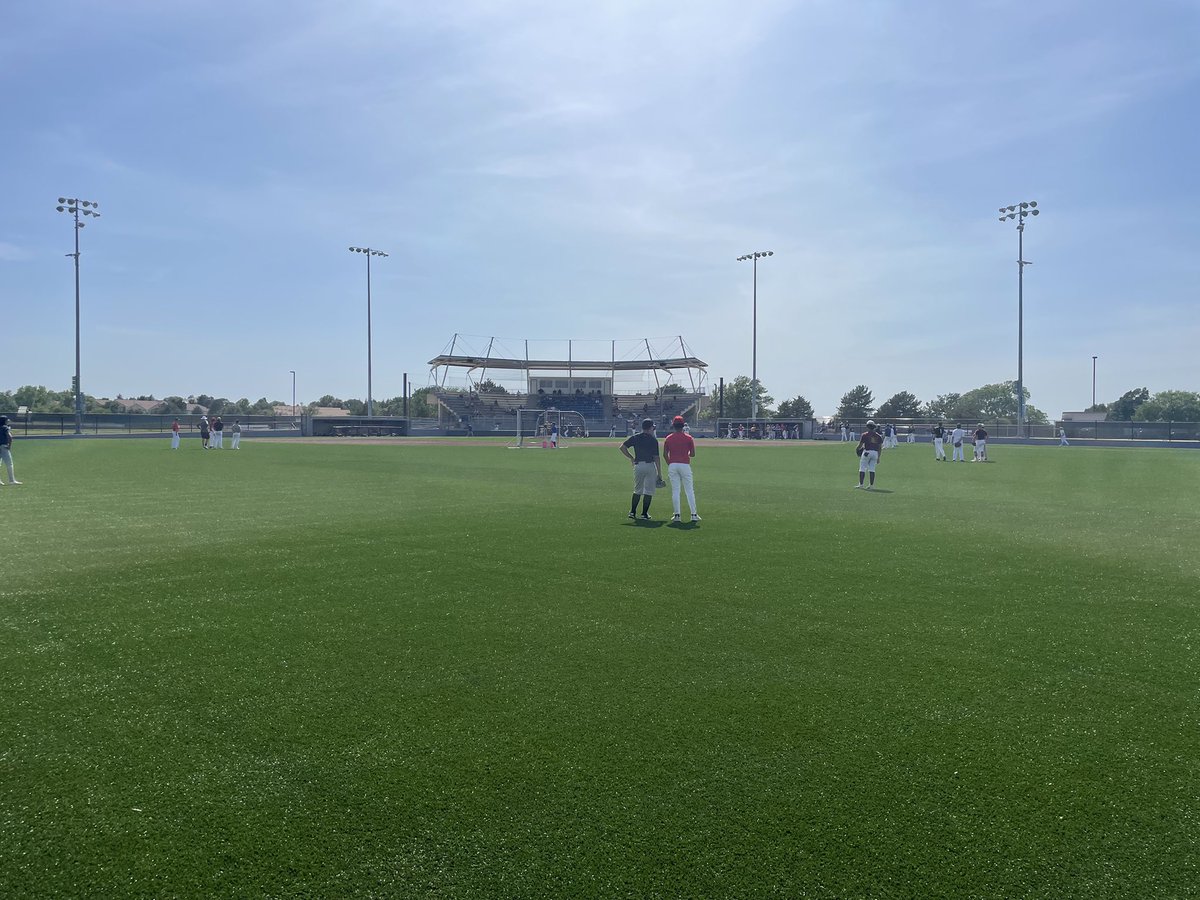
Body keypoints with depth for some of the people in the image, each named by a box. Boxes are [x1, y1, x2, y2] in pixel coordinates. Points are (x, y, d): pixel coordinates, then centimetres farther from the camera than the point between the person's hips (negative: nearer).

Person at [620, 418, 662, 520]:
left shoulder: (635, 438, 4)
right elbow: (656, 458, -7)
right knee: (649, 491, 3)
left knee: (637, 490, 16)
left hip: (638, 466, 4)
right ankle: (644, 513, 1)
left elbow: (622, 447, -1)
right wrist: (659, 473, -3)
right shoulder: (653, 440, -6)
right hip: (650, 466, -4)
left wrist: (631, 458, 9)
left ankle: (632, 512, 10)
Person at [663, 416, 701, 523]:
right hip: (685, 465, -1)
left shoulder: (668, 438, 2)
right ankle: (693, 514, 3)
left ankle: (676, 515, 2)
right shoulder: (688, 438, -2)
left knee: (675, 491, 5)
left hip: (672, 465, 1)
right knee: (689, 490, 5)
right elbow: (693, 454, -2)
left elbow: (665, 454, 2)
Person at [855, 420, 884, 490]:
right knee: (872, 469, 8)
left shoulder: (865, 435, -4)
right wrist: (878, 457, 17)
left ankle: (860, 484, -1)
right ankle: (871, 485, 6)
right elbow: (880, 448, 10)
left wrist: (857, 450, 17)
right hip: (875, 453, 4)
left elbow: (860, 445, -4)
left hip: (867, 452, -4)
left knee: (862, 468, 2)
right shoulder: (878, 436, 9)